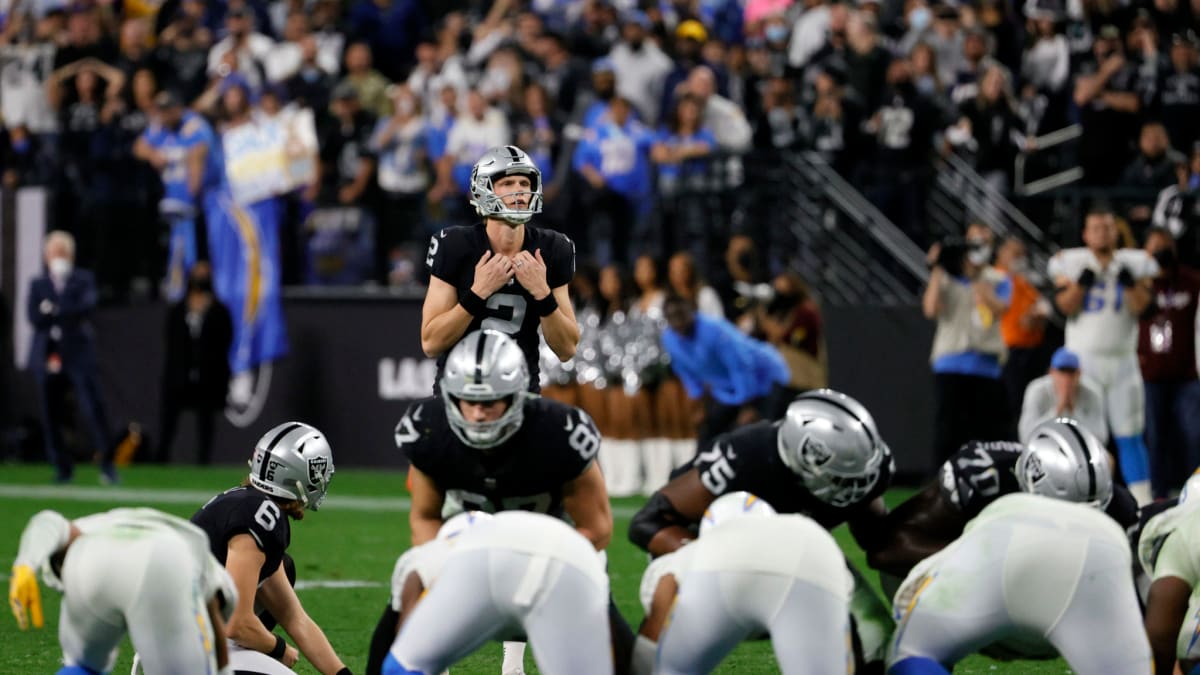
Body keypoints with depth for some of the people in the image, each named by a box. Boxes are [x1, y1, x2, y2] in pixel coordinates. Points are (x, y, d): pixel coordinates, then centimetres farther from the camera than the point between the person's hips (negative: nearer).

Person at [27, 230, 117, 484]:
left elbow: (87, 305, -9)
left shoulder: (83, 280, 10)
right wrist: (69, 316, -11)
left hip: (79, 355, -2)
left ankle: (107, 463, -7)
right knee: (51, 414, 0)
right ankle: (63, 467, 8)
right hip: (48, 356, 2)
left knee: (93, 407, -11)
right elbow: (33, 316, -1)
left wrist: (54, 311, -10)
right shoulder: (38, 285, 14)